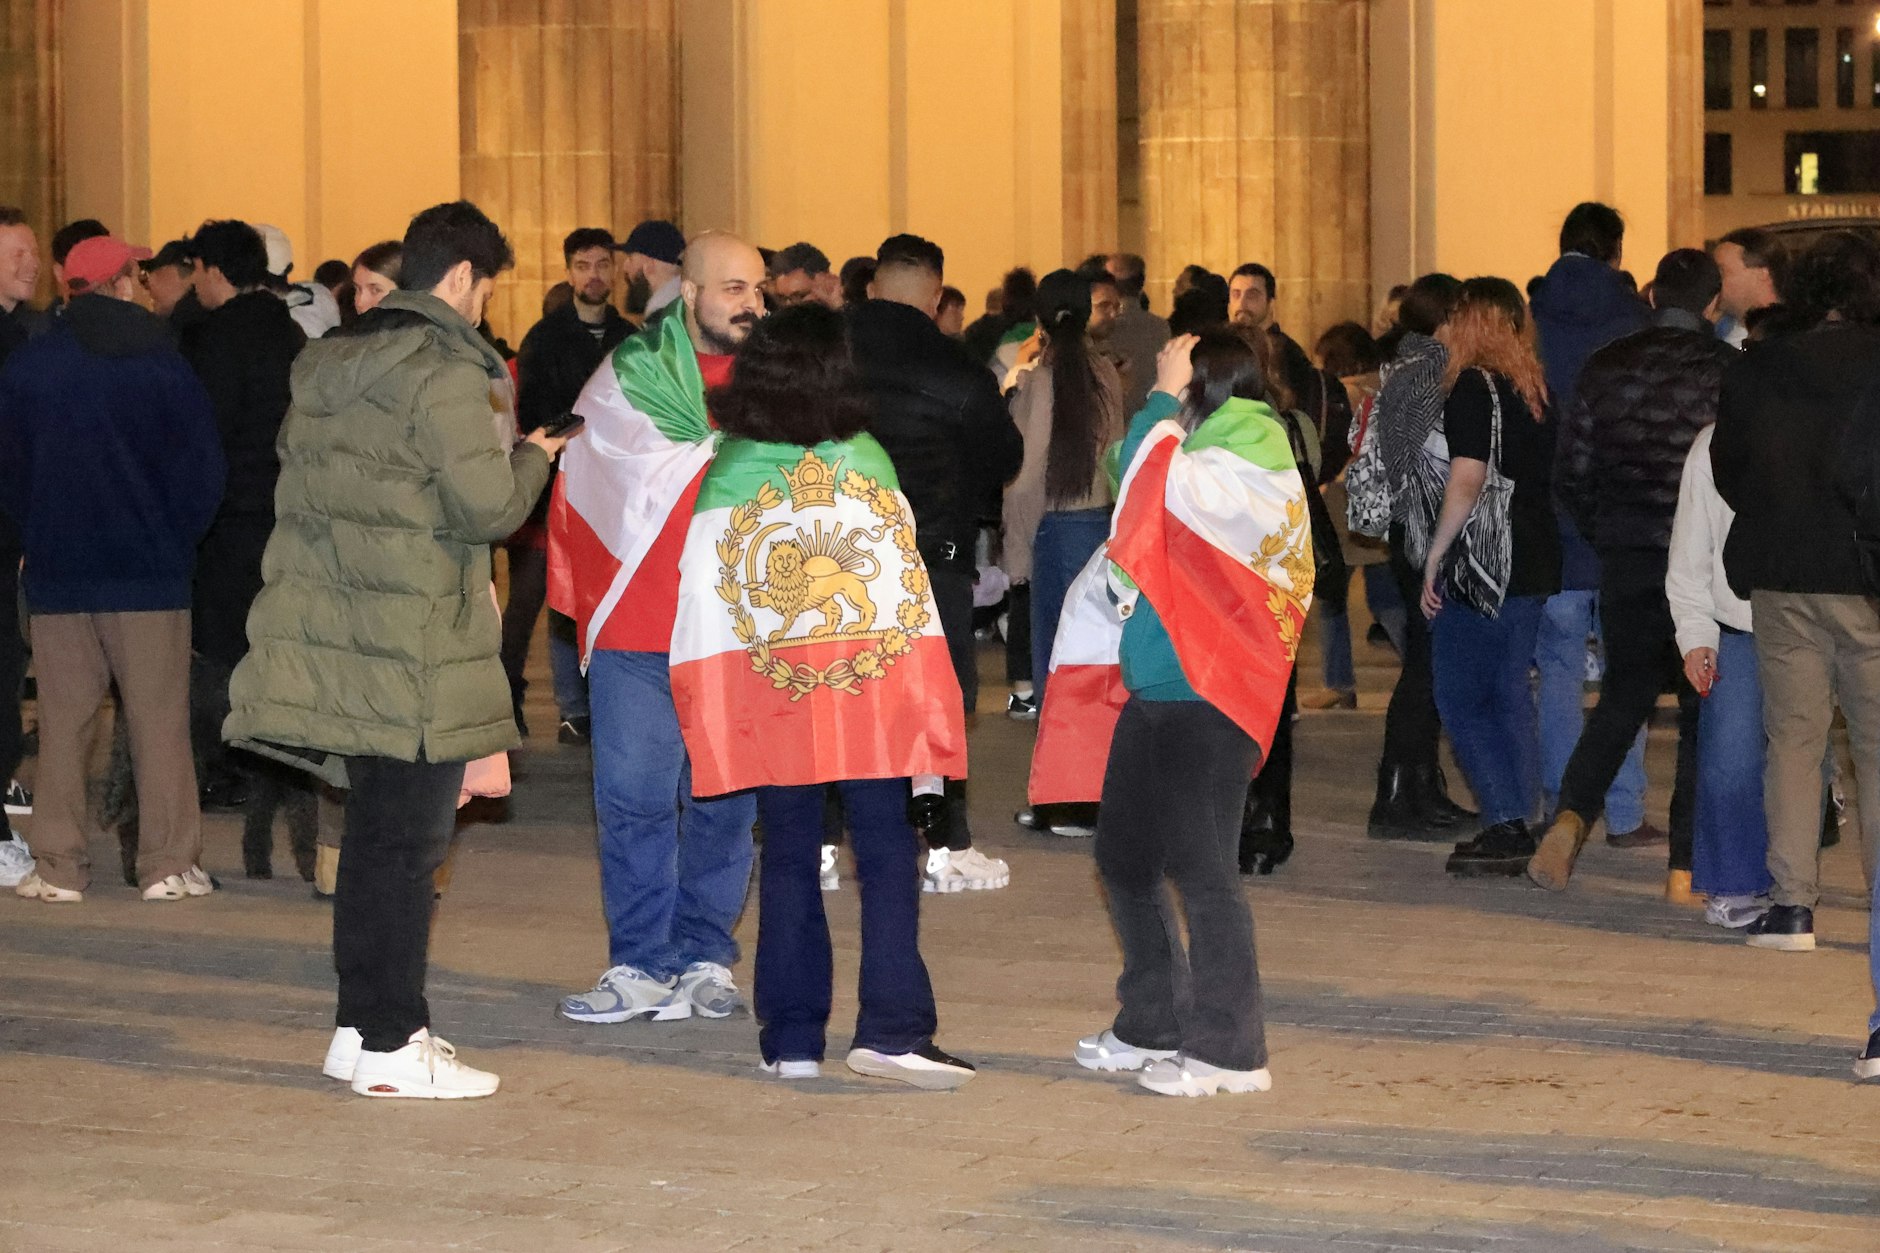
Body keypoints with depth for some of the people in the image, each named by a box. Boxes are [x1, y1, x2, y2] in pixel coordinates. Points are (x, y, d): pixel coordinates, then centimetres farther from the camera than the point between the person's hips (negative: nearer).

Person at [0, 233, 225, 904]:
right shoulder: (163, 364, -5)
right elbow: (202, 471, -3)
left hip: (57, 571, 2)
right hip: (149, 571, -2)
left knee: (63, 723, 5)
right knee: (159, 720, 2)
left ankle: (60, 867, 5)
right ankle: (169, 865, 1)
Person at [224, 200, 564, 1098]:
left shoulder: (326, 365, 13)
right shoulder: (443, 374, -13)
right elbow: (486, 507, -17)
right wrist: (532, 459, 4)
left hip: (332, 638, 8)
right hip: (415, 652, -8)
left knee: (373, 836, 16)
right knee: (406, 843, -2)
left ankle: (359, 1024, 21)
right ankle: (390, 1044, 1)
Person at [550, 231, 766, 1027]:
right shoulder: (629, 379, 4)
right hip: (638, 627, -1)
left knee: (724, 801, 5)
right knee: (634, 798, -3)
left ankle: (706, 958, 14)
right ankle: (641, 966, 3)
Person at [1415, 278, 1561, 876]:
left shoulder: (1474, 386, -12)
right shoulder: (1535, 389, 13)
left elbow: (1467, 478, -19)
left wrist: (1435, 558, -14)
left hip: (1483, 565, -8)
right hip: (1532, 564, 8)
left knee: (1461, 698, -2)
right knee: (1509, 696, 12)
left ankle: (1506, 826, -9)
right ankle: (1518, 832, 12)